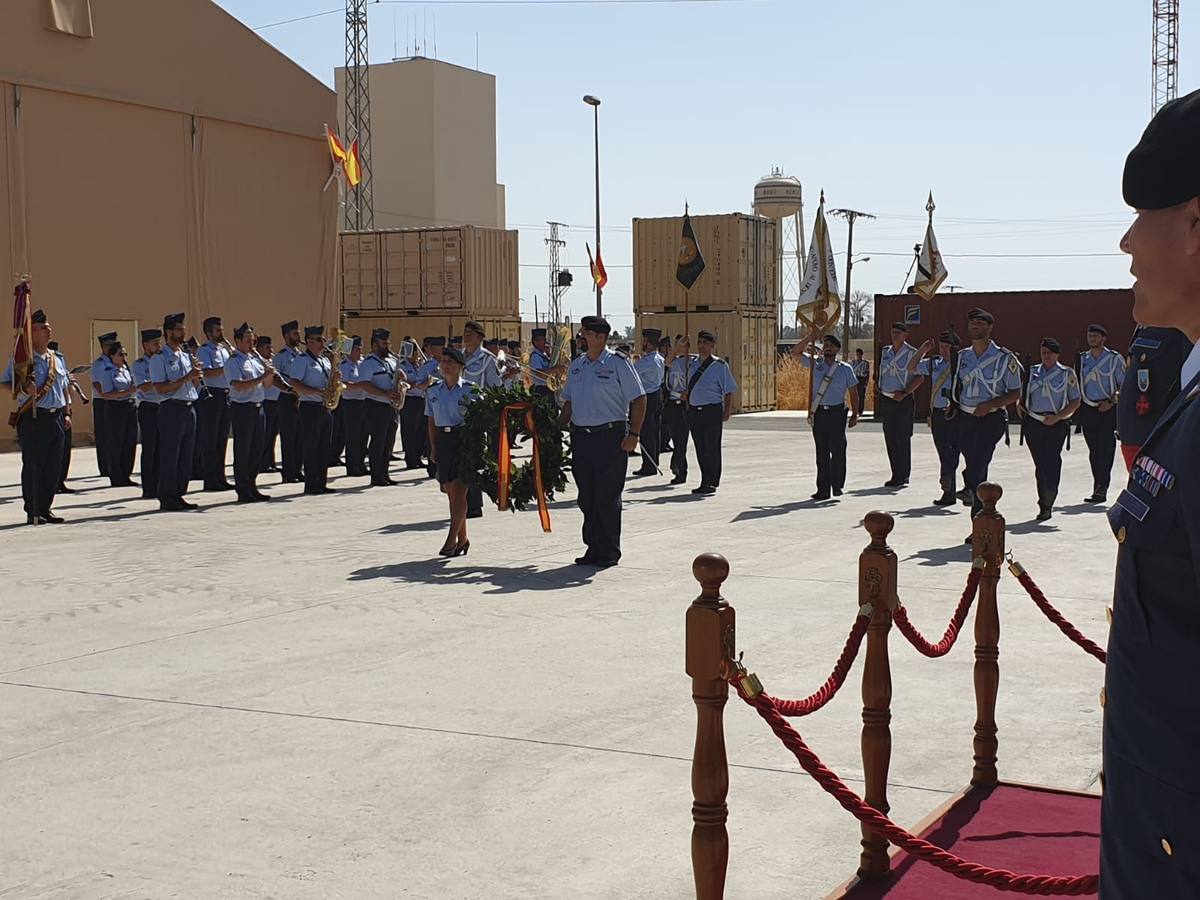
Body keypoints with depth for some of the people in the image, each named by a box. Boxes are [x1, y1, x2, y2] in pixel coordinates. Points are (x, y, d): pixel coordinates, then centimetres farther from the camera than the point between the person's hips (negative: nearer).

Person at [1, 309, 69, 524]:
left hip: (55, 417, 6)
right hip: (32, 418, -6)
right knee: (32, 466, -3)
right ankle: (32, 512, 2)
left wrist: (66, 413, 17)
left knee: (54, 466, 7)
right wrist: (24, 388, -25)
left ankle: (45, 509, 16)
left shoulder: (56, 358, 15)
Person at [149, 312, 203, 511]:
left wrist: (196, 374, 0)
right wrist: (187, 377, -16)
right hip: (171, 408, -7)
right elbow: (160, 388, -15)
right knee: (169, 454, -5)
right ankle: (166, 498, -1)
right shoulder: (159, 359, -5)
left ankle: (179, 495, 15)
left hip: (189, 408, 7)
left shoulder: (187, 357, 17)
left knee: (186, 455, 8)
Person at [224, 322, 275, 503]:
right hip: (242, 408, -7)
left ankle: (252, 487, 20)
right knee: (242, 451, -2)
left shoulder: (256, 358, 14)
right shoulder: (233, 362, -8)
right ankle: (243, 492, 2)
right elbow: (238, 385, -22)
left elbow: (267, 384, 19)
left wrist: (269, 374, -2)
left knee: (257, 450, 11)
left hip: (258, 407, 7)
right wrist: (262, 378, -21)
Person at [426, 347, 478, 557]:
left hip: (464, 439, -5)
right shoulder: (433, 391, 10)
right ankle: (462, 538, 16)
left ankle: (452, 538, -8)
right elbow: (431, 421, 14)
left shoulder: (469, 390, -3)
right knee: (450, 491, 6)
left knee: (458, 490, -10)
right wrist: (433, 448, 10)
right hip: (443, 439, 5)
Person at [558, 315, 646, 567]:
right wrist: (558, 429, 8)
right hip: (580, 437, 6)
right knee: (586, 497, 9)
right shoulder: (576, 365, 13)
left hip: (611, 436, -6)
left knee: (607, 497, -3)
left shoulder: (618, 364, -5)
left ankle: (609, 552, 5)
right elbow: (569, 402, 21)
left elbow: (639, 400, -5)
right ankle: (593, 548, 18)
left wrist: (634, 434, -11)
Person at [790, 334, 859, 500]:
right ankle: (823, 489, 7)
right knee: (821, 451, 4)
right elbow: (795, 352, 8)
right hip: (818, 412, 2)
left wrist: (855, 414, 1)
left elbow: (853, 392, 7)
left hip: (837, 412, -2)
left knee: (837, 449, -7)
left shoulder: (845, 368, 6)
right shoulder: (815, 363, 9)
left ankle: (837, 485, 2)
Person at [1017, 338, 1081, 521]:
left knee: (1051, 461, -13)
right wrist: (1019, 404, -1)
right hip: (1033, 423, 4)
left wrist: (1057, 417, -11)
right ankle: (1044, 504, 17)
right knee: (1039, 463, 7)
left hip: (1056, 424, -3)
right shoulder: (1033, 372, 13)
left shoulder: (1067, 374, 3)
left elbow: (1075, 401, 2)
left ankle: (1047, 505, -12)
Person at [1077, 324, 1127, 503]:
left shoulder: (1115, 358, 0)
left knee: (1105, 449, -9)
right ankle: (1098, 487, 13)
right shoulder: (1082, 359, 12)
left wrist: (1111, 402, -12)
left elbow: (1124, 385, -1)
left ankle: (1101, 490, -11)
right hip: (1087, 409, 4)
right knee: (1093, 451, 6)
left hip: (1108, 409, -4)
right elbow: (1077, 384, 19)